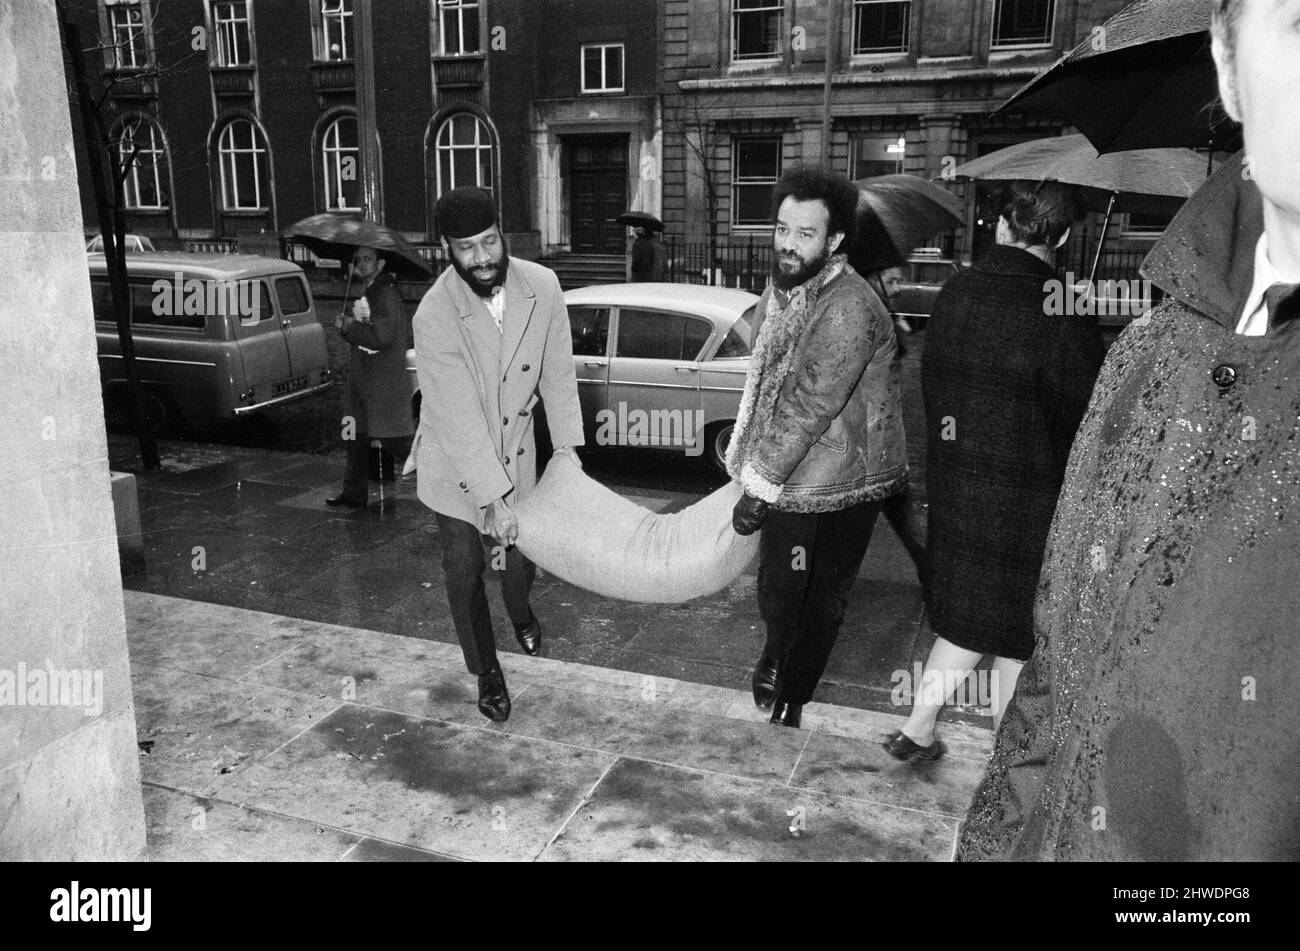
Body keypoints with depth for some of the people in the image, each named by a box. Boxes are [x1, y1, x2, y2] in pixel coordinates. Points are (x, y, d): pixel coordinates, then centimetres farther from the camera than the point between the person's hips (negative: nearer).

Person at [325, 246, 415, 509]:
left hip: (384, 381, -10)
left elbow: (383, 336, -26)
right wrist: (347, 326, -1)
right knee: (356, 438, 13)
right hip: (363, 379, 10)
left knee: (396, 442, -7)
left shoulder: (386, 294, -15)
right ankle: (354, 494, 22)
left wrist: (350, 327, -13)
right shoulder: (367, 294, 16)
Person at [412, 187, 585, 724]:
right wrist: (495, 496, -30)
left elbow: (557, 370, -4)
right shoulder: (435, 316, -28)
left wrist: (566, 445, -5)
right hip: (454, 464, -3)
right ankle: (486, 671, 28)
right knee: (464, 569, 4)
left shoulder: (542, 286, -16)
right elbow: (459, 417, -29)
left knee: (522, 551, 15)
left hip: (514, 451, 3)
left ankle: (521, 613, 53)